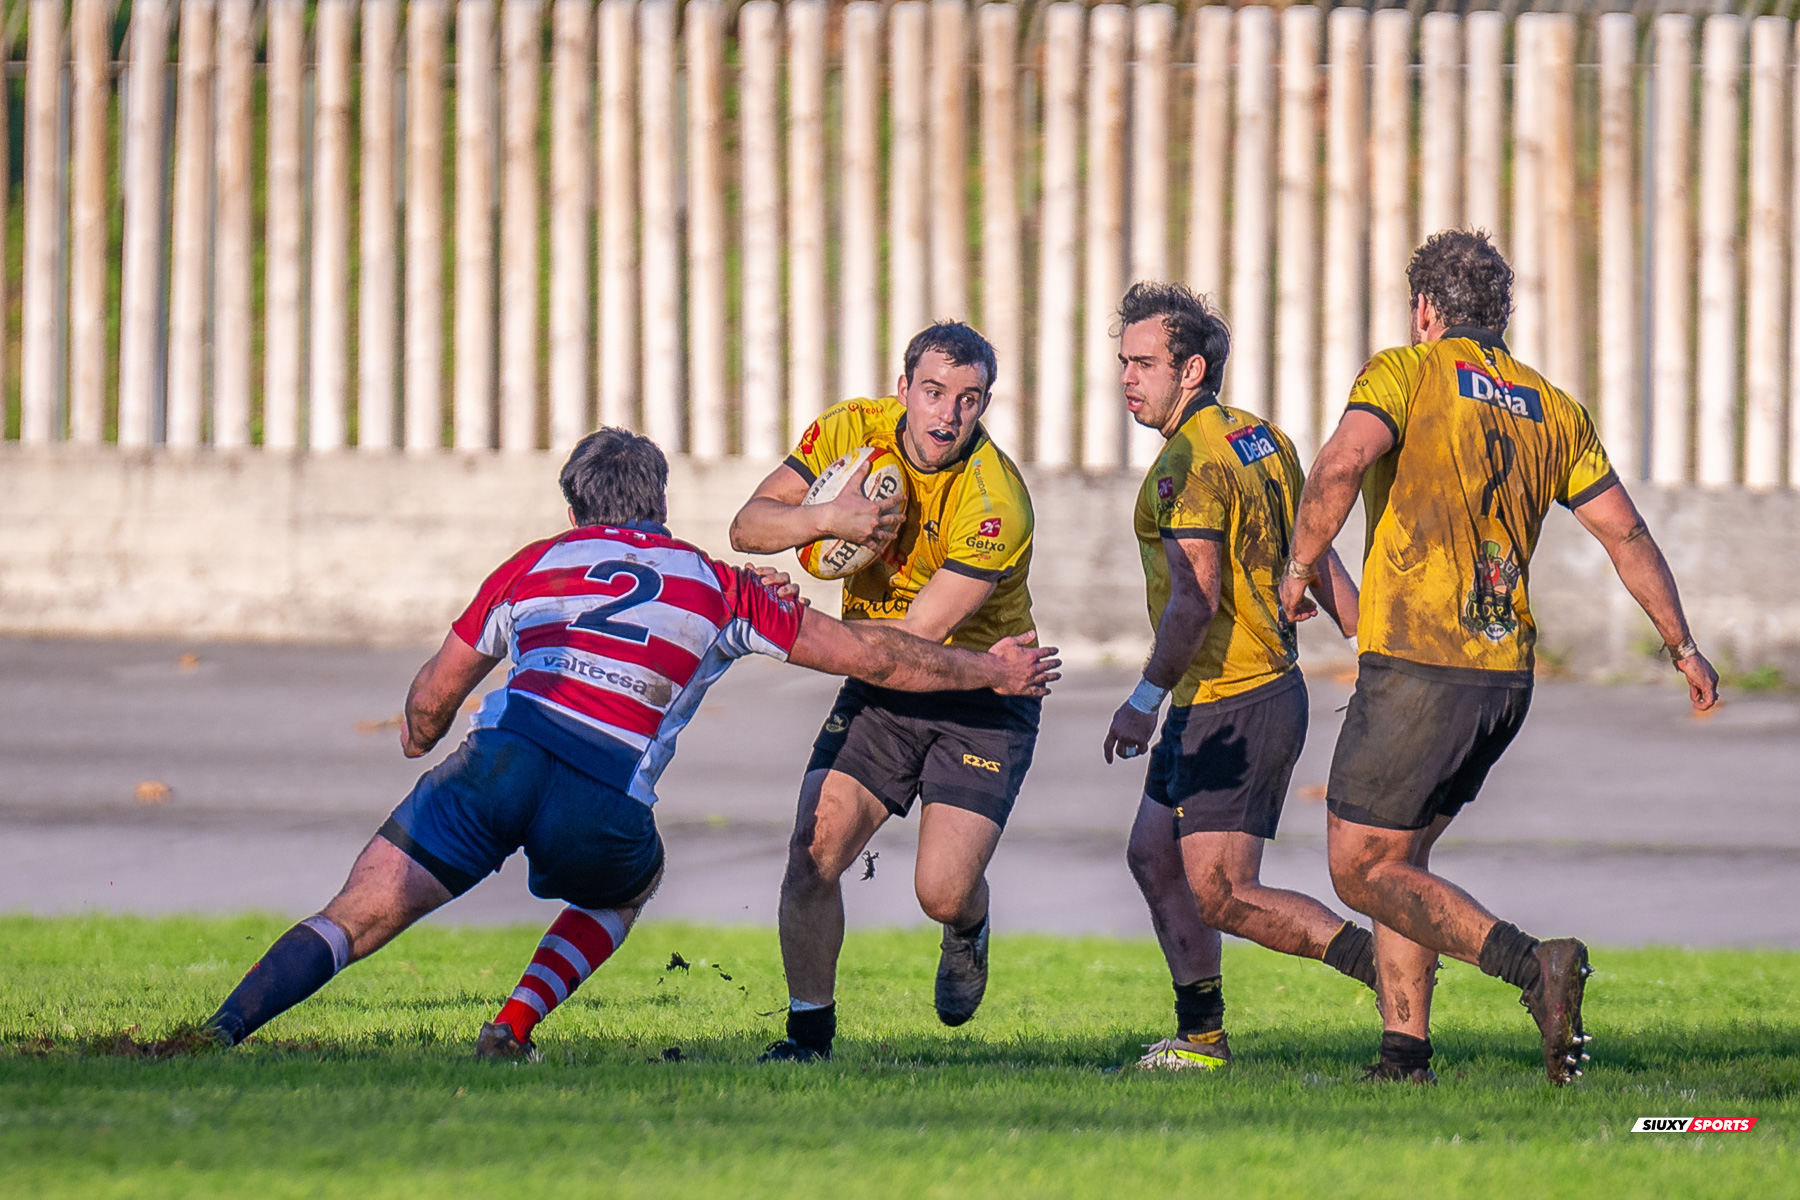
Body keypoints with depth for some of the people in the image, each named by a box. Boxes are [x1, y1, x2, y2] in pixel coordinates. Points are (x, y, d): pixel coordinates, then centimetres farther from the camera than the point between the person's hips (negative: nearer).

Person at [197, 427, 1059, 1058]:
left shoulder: (535, 565, 24)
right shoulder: (721, 589, 23)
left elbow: (431, 698, 26)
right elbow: (870, 655, 27)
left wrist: (421, 738, 50)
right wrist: (990, 672, 40)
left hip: (501, 757, 0)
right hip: (604, 804, 0)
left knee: (353, 919, 1)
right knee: (629, 882, 33)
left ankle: (220, 1032, -21)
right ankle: (514, 1027, 13)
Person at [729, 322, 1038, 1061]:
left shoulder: (995, 501, -26)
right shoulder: (852, 431, -9)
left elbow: (921, 631, -26)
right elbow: (749, 528, -11)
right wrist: (827, 519, -31)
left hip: (982, 699, -4)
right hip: (882, 692, 4)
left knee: (943, 893, -14)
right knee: (813, 852, -12)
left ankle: (969, 934, 25)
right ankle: (809, 1030, 5)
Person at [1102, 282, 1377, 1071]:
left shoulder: (1190, 463, -18)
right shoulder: (1260, 439, 11)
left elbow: (1197, 598, -27)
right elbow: (1320, 564, 16)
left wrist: (1147, 697, -28)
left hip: (1230, 708, -10)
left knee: (1222, 895, -10)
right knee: (1153, 856, 17)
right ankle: (1201, 1035, 22)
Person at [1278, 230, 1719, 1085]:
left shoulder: (1405, 372, -3)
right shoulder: (1553, 409, 14)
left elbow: (1340, 467, -20)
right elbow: (1625, 533, 14)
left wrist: (1300, 570, -7)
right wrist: (1683, 647, 21)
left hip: (1418, 667, -7)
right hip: (1506, 676, 7)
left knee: (1363, 871, -2)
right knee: (1398, 858, 19)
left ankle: (1532, 965, -19)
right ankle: (1405, 1052, 10)